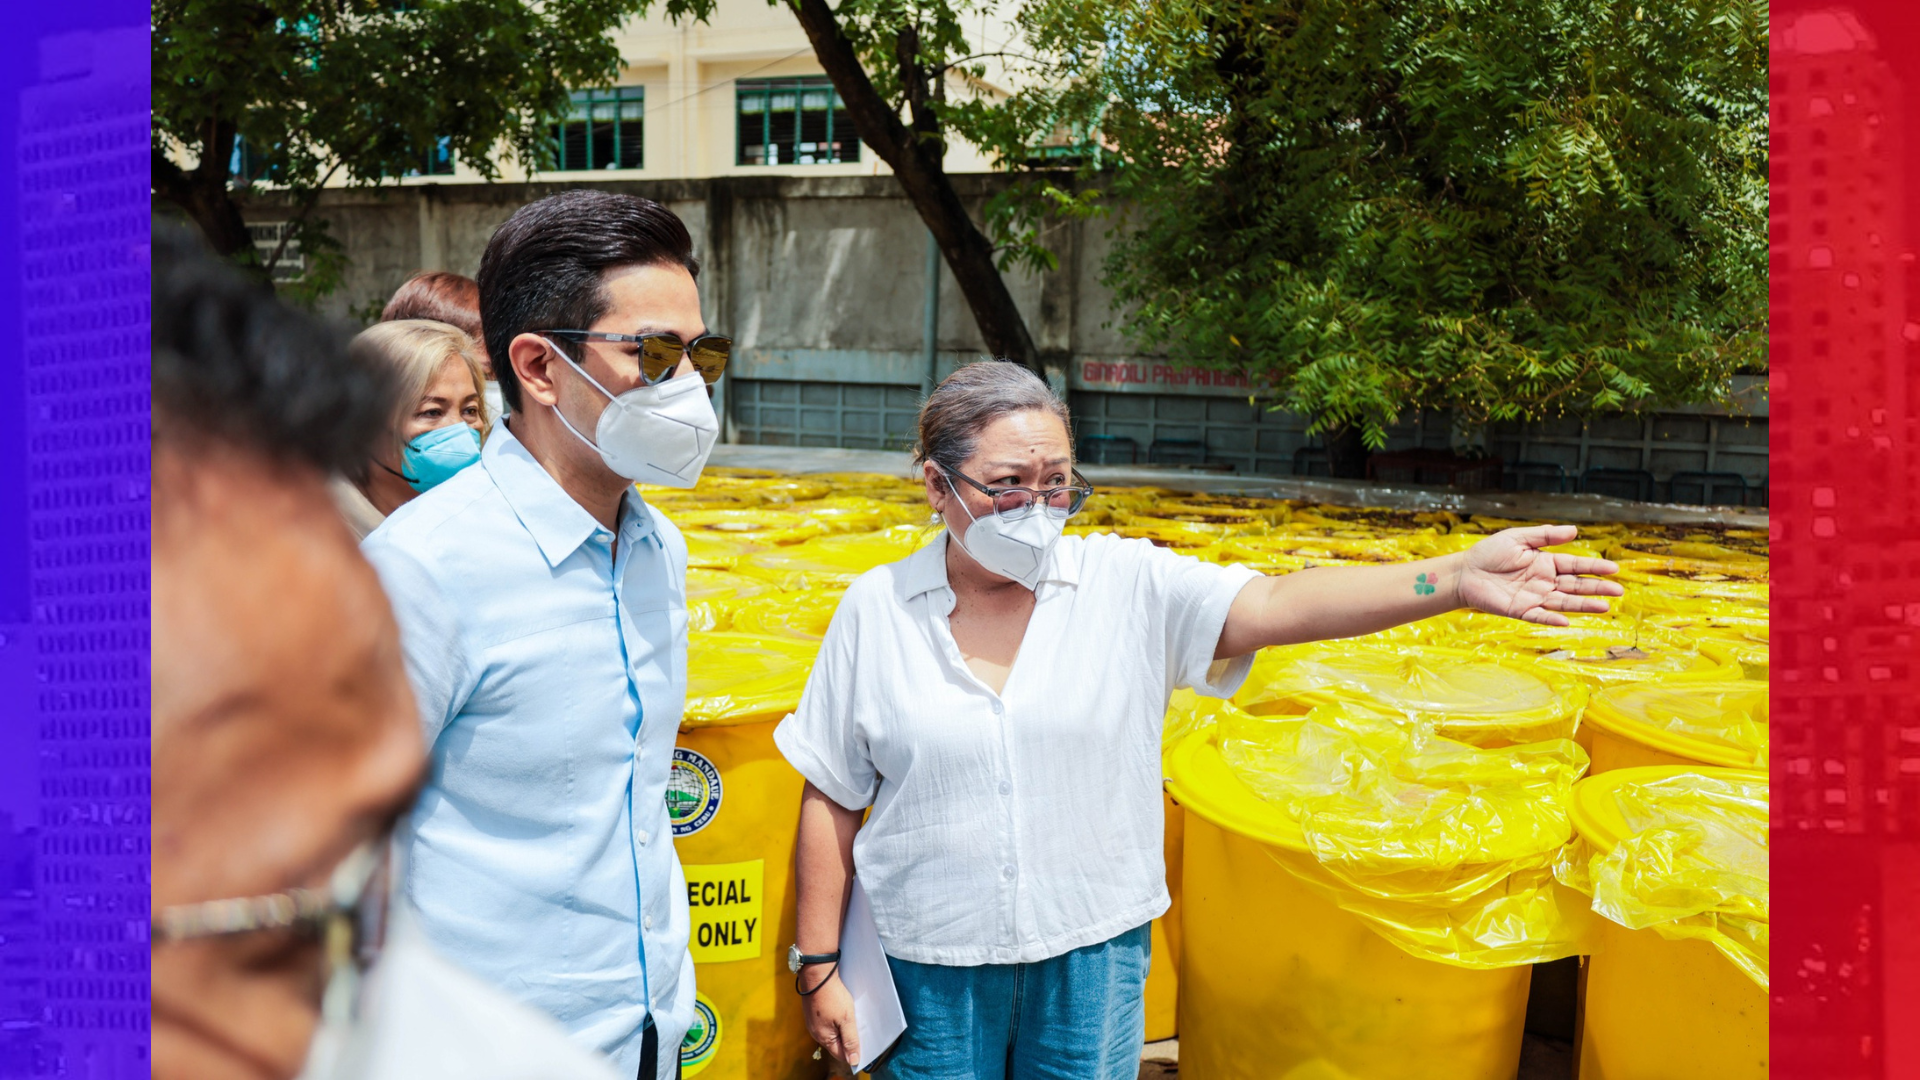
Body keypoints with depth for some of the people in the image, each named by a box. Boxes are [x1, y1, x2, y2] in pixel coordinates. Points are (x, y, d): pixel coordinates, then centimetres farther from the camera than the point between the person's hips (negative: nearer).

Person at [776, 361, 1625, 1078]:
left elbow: (1278, 605, -20)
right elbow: (831, 799, 0)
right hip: (929, 963, 0)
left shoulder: (1128, 584, -6)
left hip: (1092, 953, 0)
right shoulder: (876, 610, -5)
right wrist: (818, 963, 1)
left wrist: (1456, 577, -33)